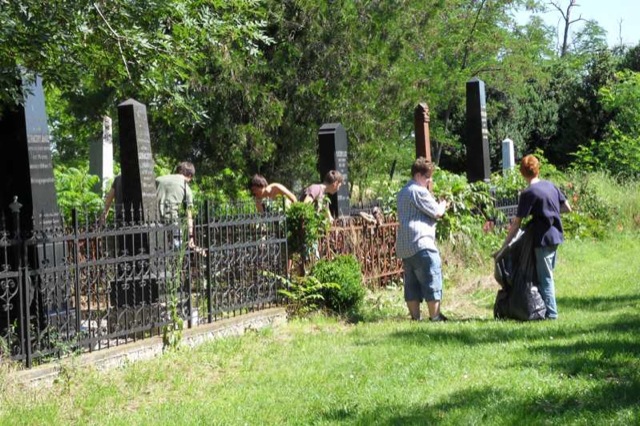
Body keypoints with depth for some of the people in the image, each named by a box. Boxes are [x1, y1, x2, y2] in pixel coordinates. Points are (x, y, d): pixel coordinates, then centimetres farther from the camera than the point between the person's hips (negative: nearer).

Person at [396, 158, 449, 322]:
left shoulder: (403, 193, 21)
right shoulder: (419, 191, -9)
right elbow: (436, 212, -8)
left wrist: (438, 207, 18)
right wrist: (443, 205, 13)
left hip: (404, 246, 10)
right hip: (420, 243, -10)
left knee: (412, 284, 8)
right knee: (432, 281, -5)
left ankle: (415, 317, 8)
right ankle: (435, 317, -5)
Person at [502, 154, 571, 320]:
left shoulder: (528, 193, -14)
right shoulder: (550, 185, 6)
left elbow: (516, 224, -14)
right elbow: (567, 208, 13)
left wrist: (504, 246, -9)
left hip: (543, 239, -7)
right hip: (556, 236, 7)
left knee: (545, 278, 0)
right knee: (548, 275, 16)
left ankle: (551, 313, 3)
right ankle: (550, 310, 21)